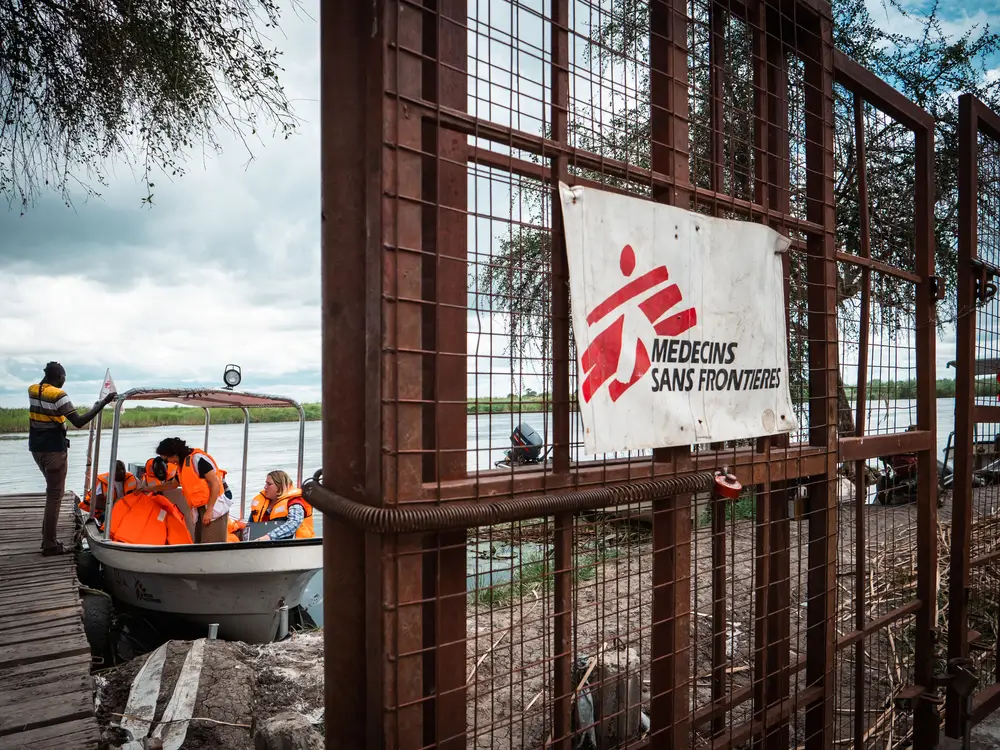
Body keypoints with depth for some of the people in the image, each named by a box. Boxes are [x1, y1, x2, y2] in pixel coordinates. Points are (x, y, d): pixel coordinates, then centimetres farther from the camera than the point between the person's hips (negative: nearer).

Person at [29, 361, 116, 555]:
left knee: (53, 491, 20)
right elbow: (79, 422, -24)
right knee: (55, 495, -2)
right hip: (54, 450, -8)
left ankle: (47, 537, 21)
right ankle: (49, 544, 0)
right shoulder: (58, 395, -18)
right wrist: (103, 403, -26)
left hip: (37, 448, 8)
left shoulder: (32, 390, 4)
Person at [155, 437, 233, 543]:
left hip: (214, 506, -9)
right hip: (201, 509, 9)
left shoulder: (197, 459, -13)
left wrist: (209, 510, -18)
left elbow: (216, 484, -18)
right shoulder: (181, 466, 14)